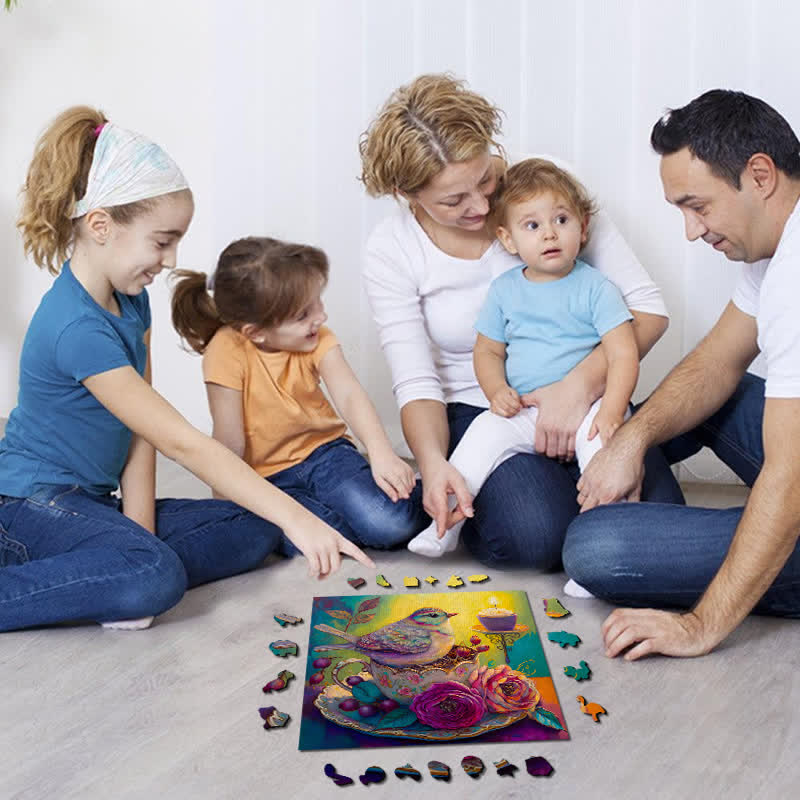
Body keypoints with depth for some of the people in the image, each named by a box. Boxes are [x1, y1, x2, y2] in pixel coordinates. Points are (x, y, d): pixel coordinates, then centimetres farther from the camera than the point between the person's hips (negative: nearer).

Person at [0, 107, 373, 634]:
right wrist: (294, 517, -29)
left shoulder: (130, 298, 3)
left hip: (97, 500, 9)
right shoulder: (77, 328, -26)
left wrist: (139, 527, -9)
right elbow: (180, 443, -29)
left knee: (254, 530, -2)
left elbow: (141, 433, 0)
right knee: (154, 579, -36)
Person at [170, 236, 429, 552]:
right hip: (267, 476, -1)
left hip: (324, 451, 1)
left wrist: (381, 453, -38)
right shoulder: (227, 352, -20)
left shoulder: (317, 339, -9)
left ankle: (423, 505, 6)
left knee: (390, 521, -26)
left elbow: (349, 395, -23)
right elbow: (230, 443, -15)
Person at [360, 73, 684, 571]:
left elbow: (648, 307, -10)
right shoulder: (390, 252, -8)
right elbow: (416, 382, -10)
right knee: (537, 536, -28)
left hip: (575, 399, 2)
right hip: (476, 413, -1)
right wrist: (433, 464, -31)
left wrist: (580, 385, -25)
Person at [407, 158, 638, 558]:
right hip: (522, 413, 3)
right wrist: (497, 392, -7)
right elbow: (487, 350, 14)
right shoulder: (505, 290, 8)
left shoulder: (595, 288, -2)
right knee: (485, 430, -21)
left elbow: (624, 354, -9)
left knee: (599, 435, -31)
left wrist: (611, 411, -24)